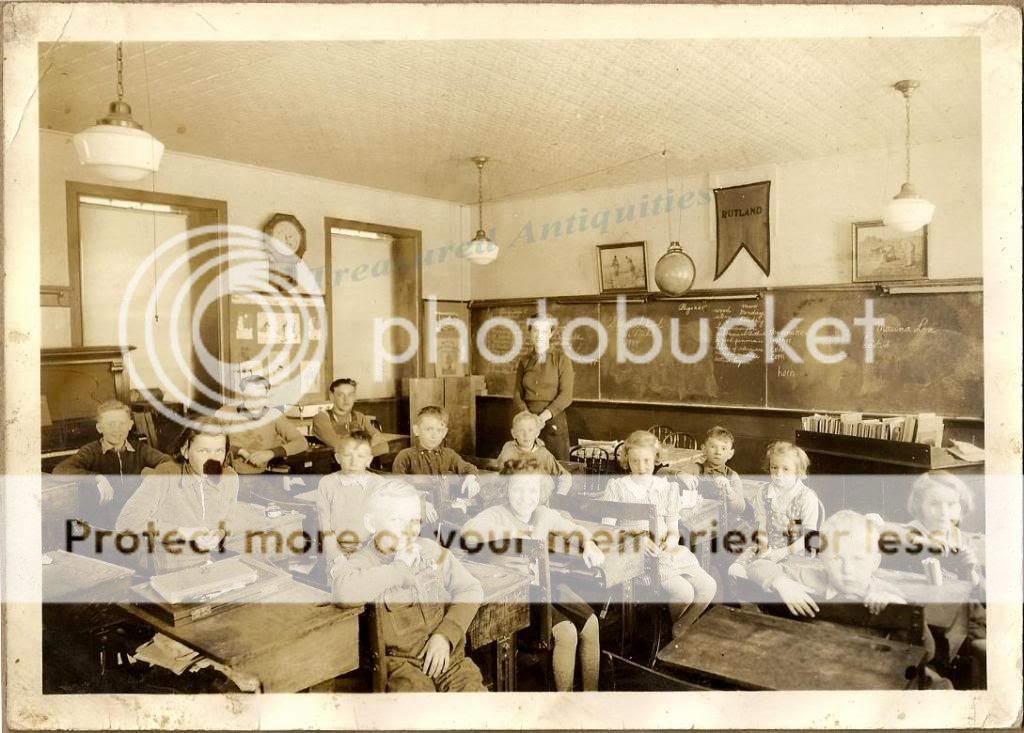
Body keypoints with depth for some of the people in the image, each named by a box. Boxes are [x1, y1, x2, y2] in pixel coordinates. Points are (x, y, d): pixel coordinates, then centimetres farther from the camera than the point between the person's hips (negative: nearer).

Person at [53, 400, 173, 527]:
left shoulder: (140, 449, 7)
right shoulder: (91, 452, -1)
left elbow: (166, 460, -8)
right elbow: (59, 471, -17)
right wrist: (95, 478, -33)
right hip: (99, 523, -1)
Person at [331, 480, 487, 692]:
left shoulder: (430, 549, 9)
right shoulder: (360, 562, -3)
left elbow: (470, 589, 8)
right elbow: (346, 591, -27)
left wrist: (445, 635, -8)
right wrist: (400, 566, -14)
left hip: (447, 652, 4)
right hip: (399, 659, -3)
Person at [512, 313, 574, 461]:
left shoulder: (561, 359, 1)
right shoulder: (524, 362, 11)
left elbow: (566, 395, -8)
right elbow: (517, 395, 6)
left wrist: (544, 416, -18)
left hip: (553, 421, -3)